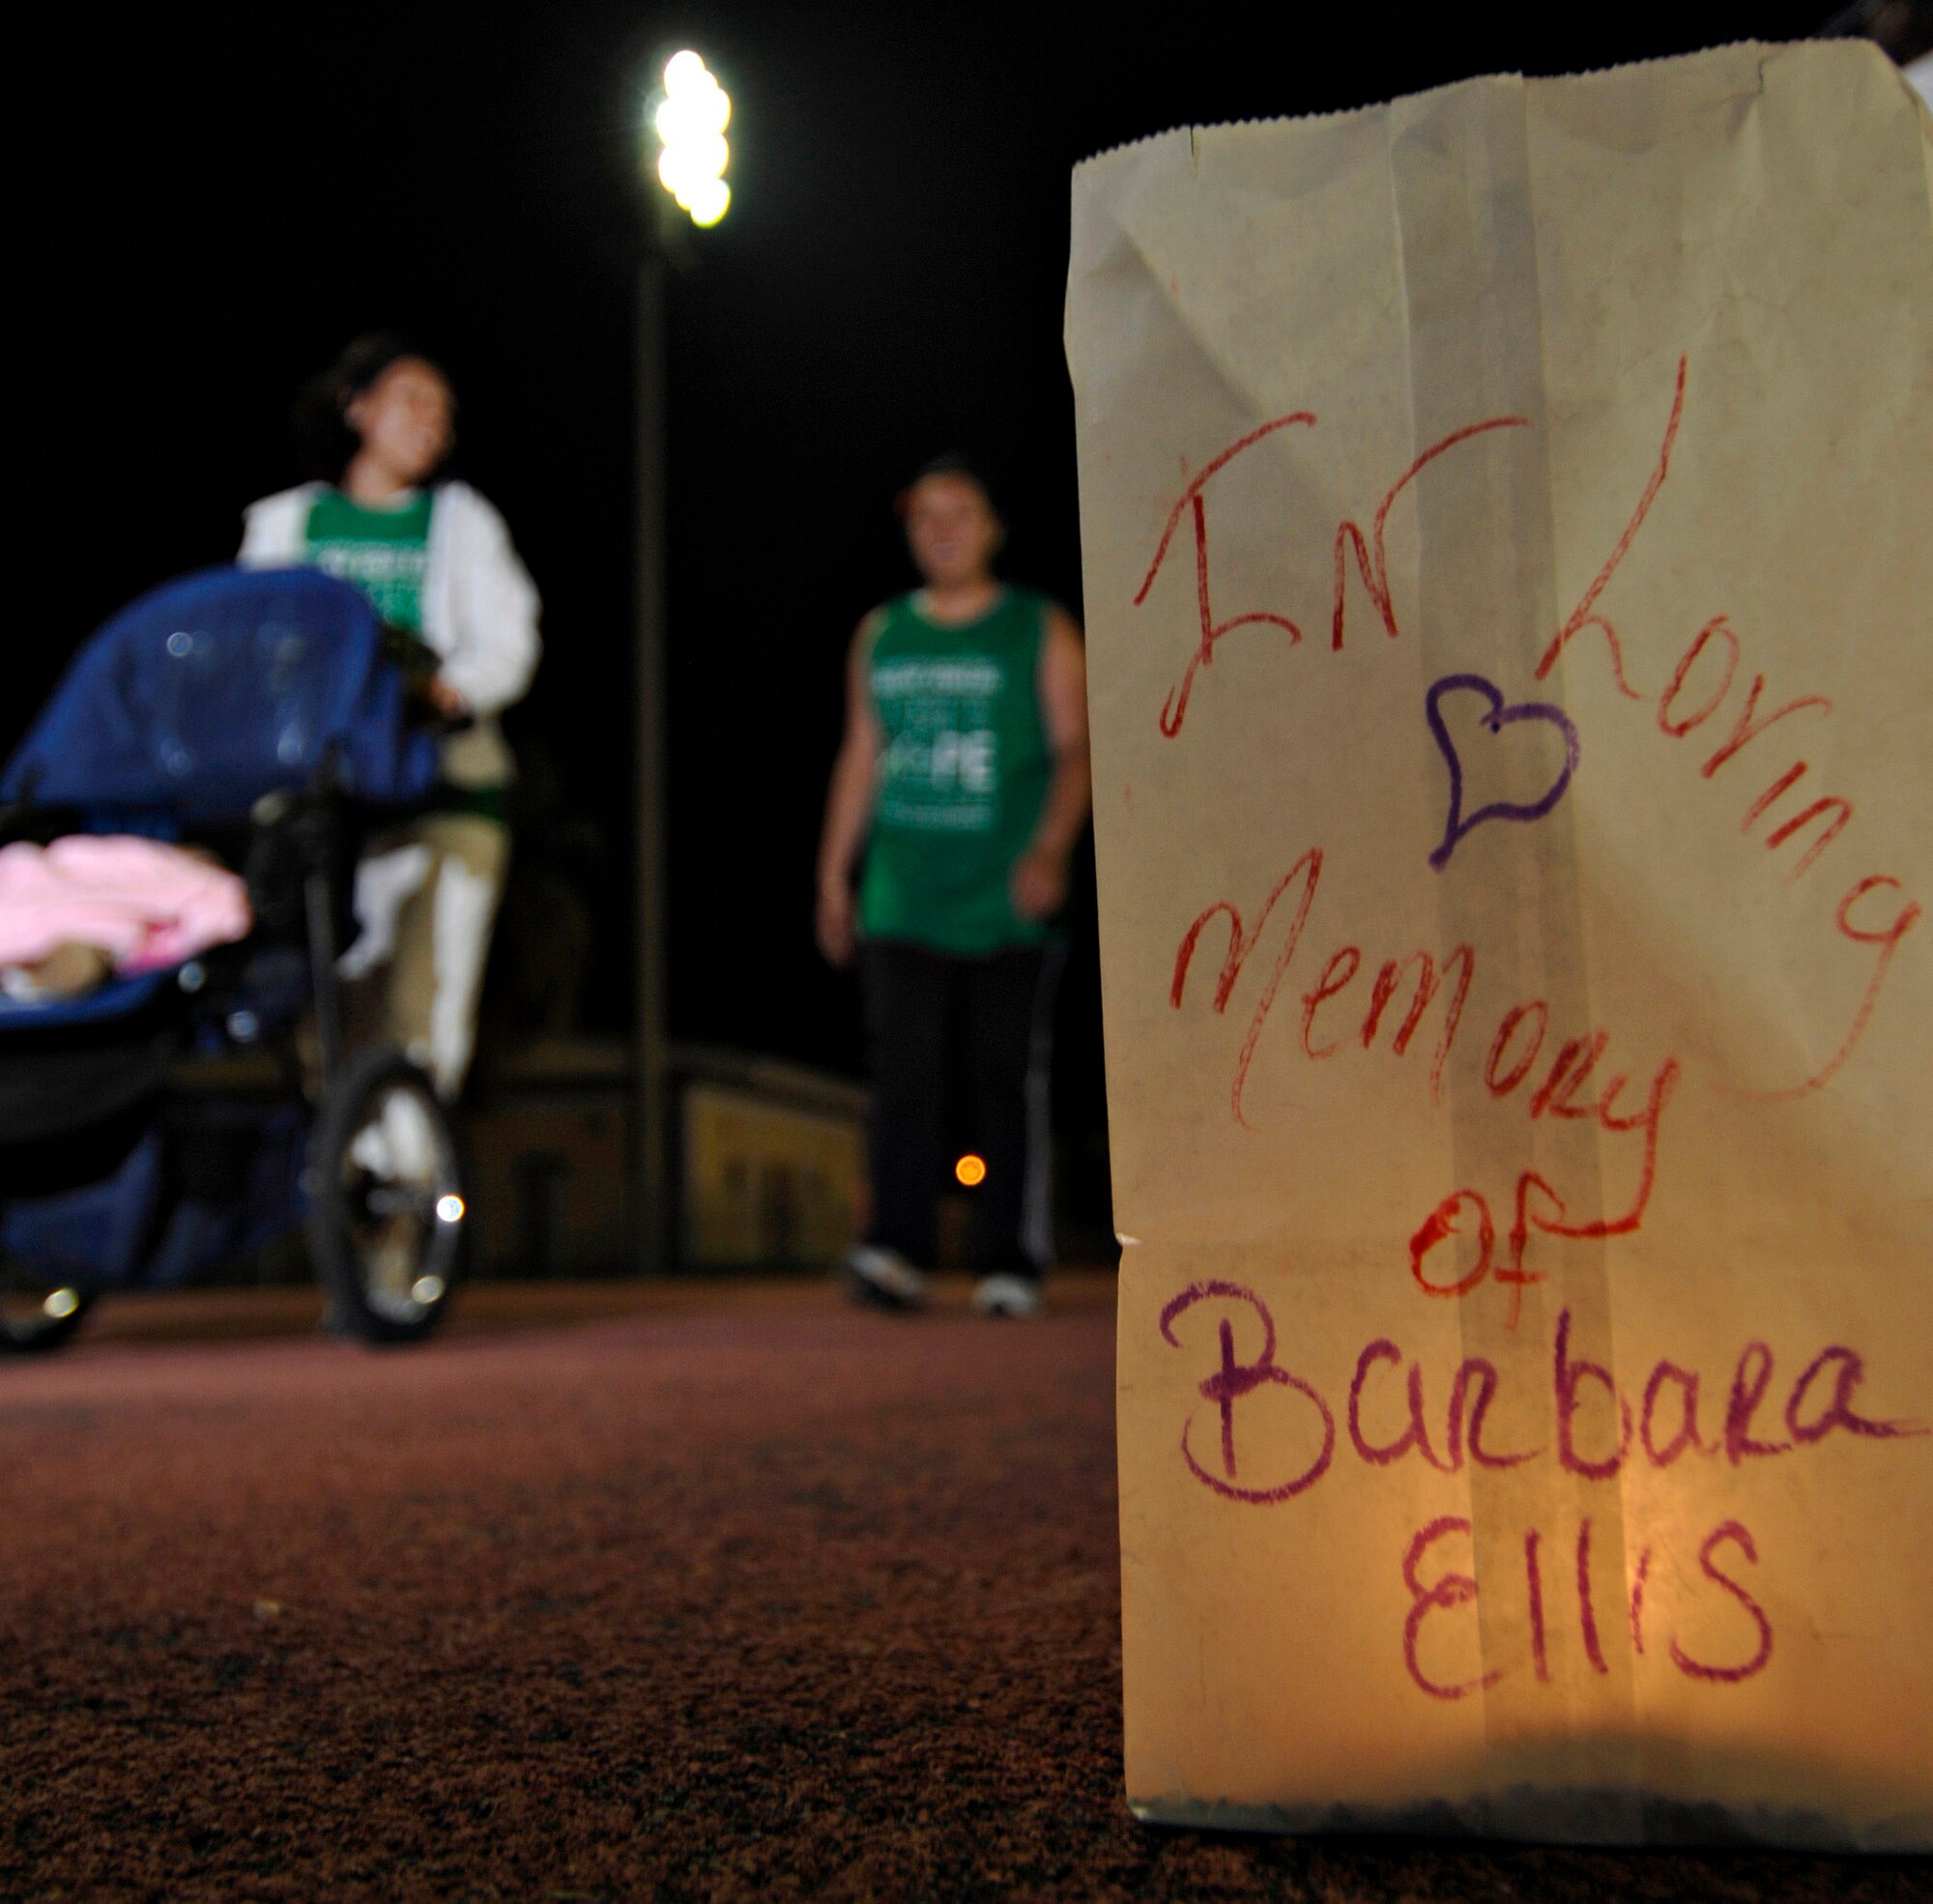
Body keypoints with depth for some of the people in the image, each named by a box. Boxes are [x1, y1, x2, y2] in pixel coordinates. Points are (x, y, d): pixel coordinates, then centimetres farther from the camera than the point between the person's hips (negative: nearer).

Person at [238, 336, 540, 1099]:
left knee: (424, 1016, -8)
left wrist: (445, 687, -15)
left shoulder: (461, 520, 16)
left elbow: (507, 649, 4)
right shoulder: (283, 522, 17)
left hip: (442, 783, -1)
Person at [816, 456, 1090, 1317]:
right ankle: (895, 1249, -7)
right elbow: (859, 756, 18)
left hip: (1007, 904, -2)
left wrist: (1051, 847, -18)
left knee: (1008, 1080, 1)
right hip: (902, 902, 3)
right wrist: (833, 875, 14)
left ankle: (1008, 1261, 7)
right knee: (902, 1075, -6)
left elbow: (1074, 749, -2)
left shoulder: (1042, 631, 5)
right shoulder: (882, 634, 15)